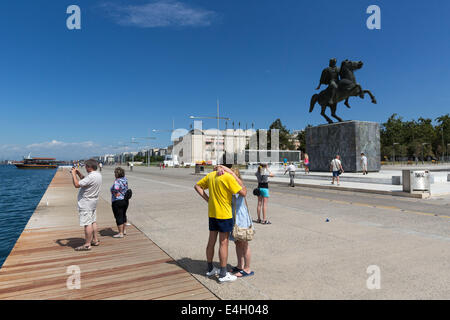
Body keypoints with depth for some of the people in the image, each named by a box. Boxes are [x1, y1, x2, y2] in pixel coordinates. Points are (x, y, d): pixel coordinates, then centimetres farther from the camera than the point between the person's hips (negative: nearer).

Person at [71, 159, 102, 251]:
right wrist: (78, 173, 12)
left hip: (86, 203, -10)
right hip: (93, 202, 10)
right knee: (93, 222, 17)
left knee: (87, 223, -4)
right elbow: (85, 180, 22)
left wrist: (73, 174, -12)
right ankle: (95, 240, 27)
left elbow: (77, 184, -25)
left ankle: (87, 245, 2)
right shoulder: (98, 175, 7)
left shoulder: (91, 177, -24)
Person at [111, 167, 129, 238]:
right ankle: (124, 230, 32)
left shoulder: (117, 181, -20)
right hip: (125, 200, 9)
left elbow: (116, 192, -28)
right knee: (123, 215, 20)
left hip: (118, 202, -8)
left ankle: (120, 233, 7)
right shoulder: (125, 179, 5)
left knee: (119, 217, 0)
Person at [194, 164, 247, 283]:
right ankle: (223, 274, 13)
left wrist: (207, 199, 8)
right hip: (224, 215, -7)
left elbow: (197, 186, 14)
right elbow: (243, 193, -18)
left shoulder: (210, 175, 5)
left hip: (212, 213, 7)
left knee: (211, 241, 16)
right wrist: (236, 177, -8)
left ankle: (210, 269, 31)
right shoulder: (228, 177, -18)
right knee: (223, 243, 3)